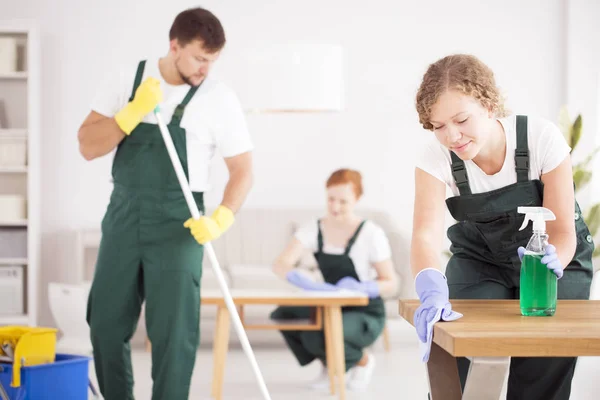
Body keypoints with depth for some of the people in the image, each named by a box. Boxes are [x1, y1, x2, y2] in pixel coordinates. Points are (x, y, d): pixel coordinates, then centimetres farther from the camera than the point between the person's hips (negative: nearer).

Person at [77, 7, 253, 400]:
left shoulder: (220, 98, -6)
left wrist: (222, 217, -21)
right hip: (124, 216, 3)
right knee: (106, 324, 8)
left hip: (178, 224, -3)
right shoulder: (127, 80, 1)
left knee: (173, 331, -5)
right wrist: (133, 113, -18)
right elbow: (88, 146, -3)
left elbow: (243, 169, -4)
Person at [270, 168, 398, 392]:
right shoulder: (314, 229, -4)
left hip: (366, 314, -4)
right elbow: (281, 265, -16)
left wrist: (361, 288, -30)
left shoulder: (371, 233, -13)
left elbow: (391, 284, -9)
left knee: (318, 338, -32)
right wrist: (309, 284, -37)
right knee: (282, 315, -22)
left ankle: (362, 361, 4)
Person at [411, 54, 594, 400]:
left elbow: (563, 230, -23)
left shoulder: (542, 137, -25)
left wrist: (553, 261, -46)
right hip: (480, 262, 1)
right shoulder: (436, 159, -22)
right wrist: (432, 290, -58)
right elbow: (426, 232, -38)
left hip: (556, 257, -1)